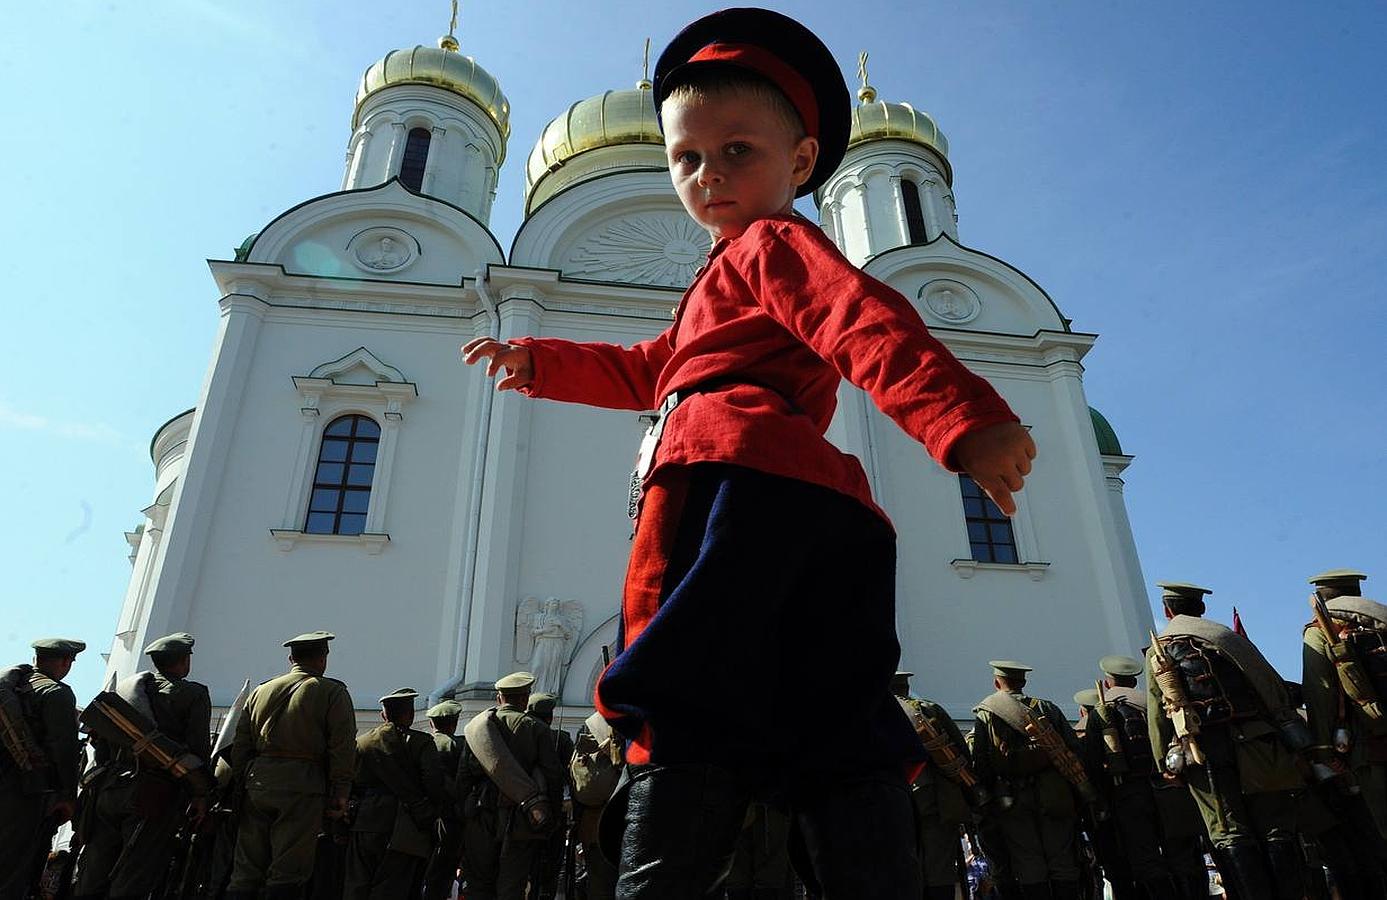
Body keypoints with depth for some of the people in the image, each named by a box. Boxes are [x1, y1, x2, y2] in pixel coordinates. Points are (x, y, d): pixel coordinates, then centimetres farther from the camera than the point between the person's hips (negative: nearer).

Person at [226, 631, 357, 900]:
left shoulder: (260, 691, 16)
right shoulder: (332, 692, 1)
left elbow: (240, 745, 14)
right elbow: (343, 747, -6)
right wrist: (340, 795, -3)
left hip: (257, 781, 5)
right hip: (301, 788, -5)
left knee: (246, 870, 10)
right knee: (287, 875, -1)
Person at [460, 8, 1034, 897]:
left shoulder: (771, 242, 11)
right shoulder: (735, 289, 40)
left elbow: (871, 321, -9)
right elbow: (649, 371, 48)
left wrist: (968, 422, -25)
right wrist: (536, 361, 49)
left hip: (738, 481, -10)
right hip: (809, 520, 10)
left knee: (684, 727, -18)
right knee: (843, 746, 0)